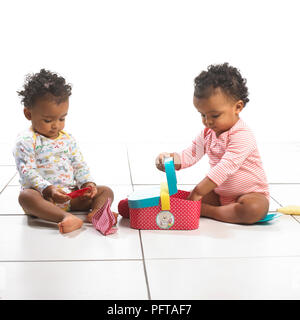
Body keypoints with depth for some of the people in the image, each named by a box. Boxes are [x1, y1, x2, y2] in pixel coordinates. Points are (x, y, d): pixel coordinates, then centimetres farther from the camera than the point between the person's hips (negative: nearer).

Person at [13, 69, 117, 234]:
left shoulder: (67, 139, 13)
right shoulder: (26, 141, -6)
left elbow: (80, 165, 14)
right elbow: (28, 172, -14)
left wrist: (88, 183, -6)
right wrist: (48, 190, -27)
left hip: (71, 196, 6)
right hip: (42, 196, -5)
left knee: (106, 191, -7)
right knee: (26, 196, -38)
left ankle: (96, 212, -39)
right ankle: (66, 217, -54)